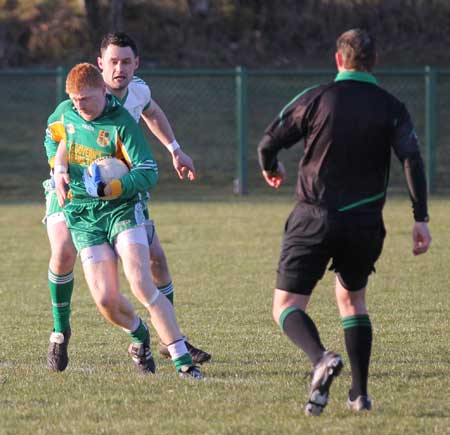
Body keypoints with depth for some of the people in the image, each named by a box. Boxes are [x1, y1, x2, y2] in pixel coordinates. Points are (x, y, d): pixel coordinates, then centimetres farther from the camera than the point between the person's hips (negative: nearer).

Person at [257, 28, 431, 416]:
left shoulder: (315, 99, -1)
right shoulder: (391, 108, 3)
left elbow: (269, 143, -1)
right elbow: (412, 158, -8)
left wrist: (271, 169, 23)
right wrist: (421, 218, -8)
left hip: (314, 220, -3)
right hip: (365, 224, 3)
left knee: (287, 305, 0)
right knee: (352, 300, 24)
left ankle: (321, 358, -30)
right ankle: (360, 394, 14)